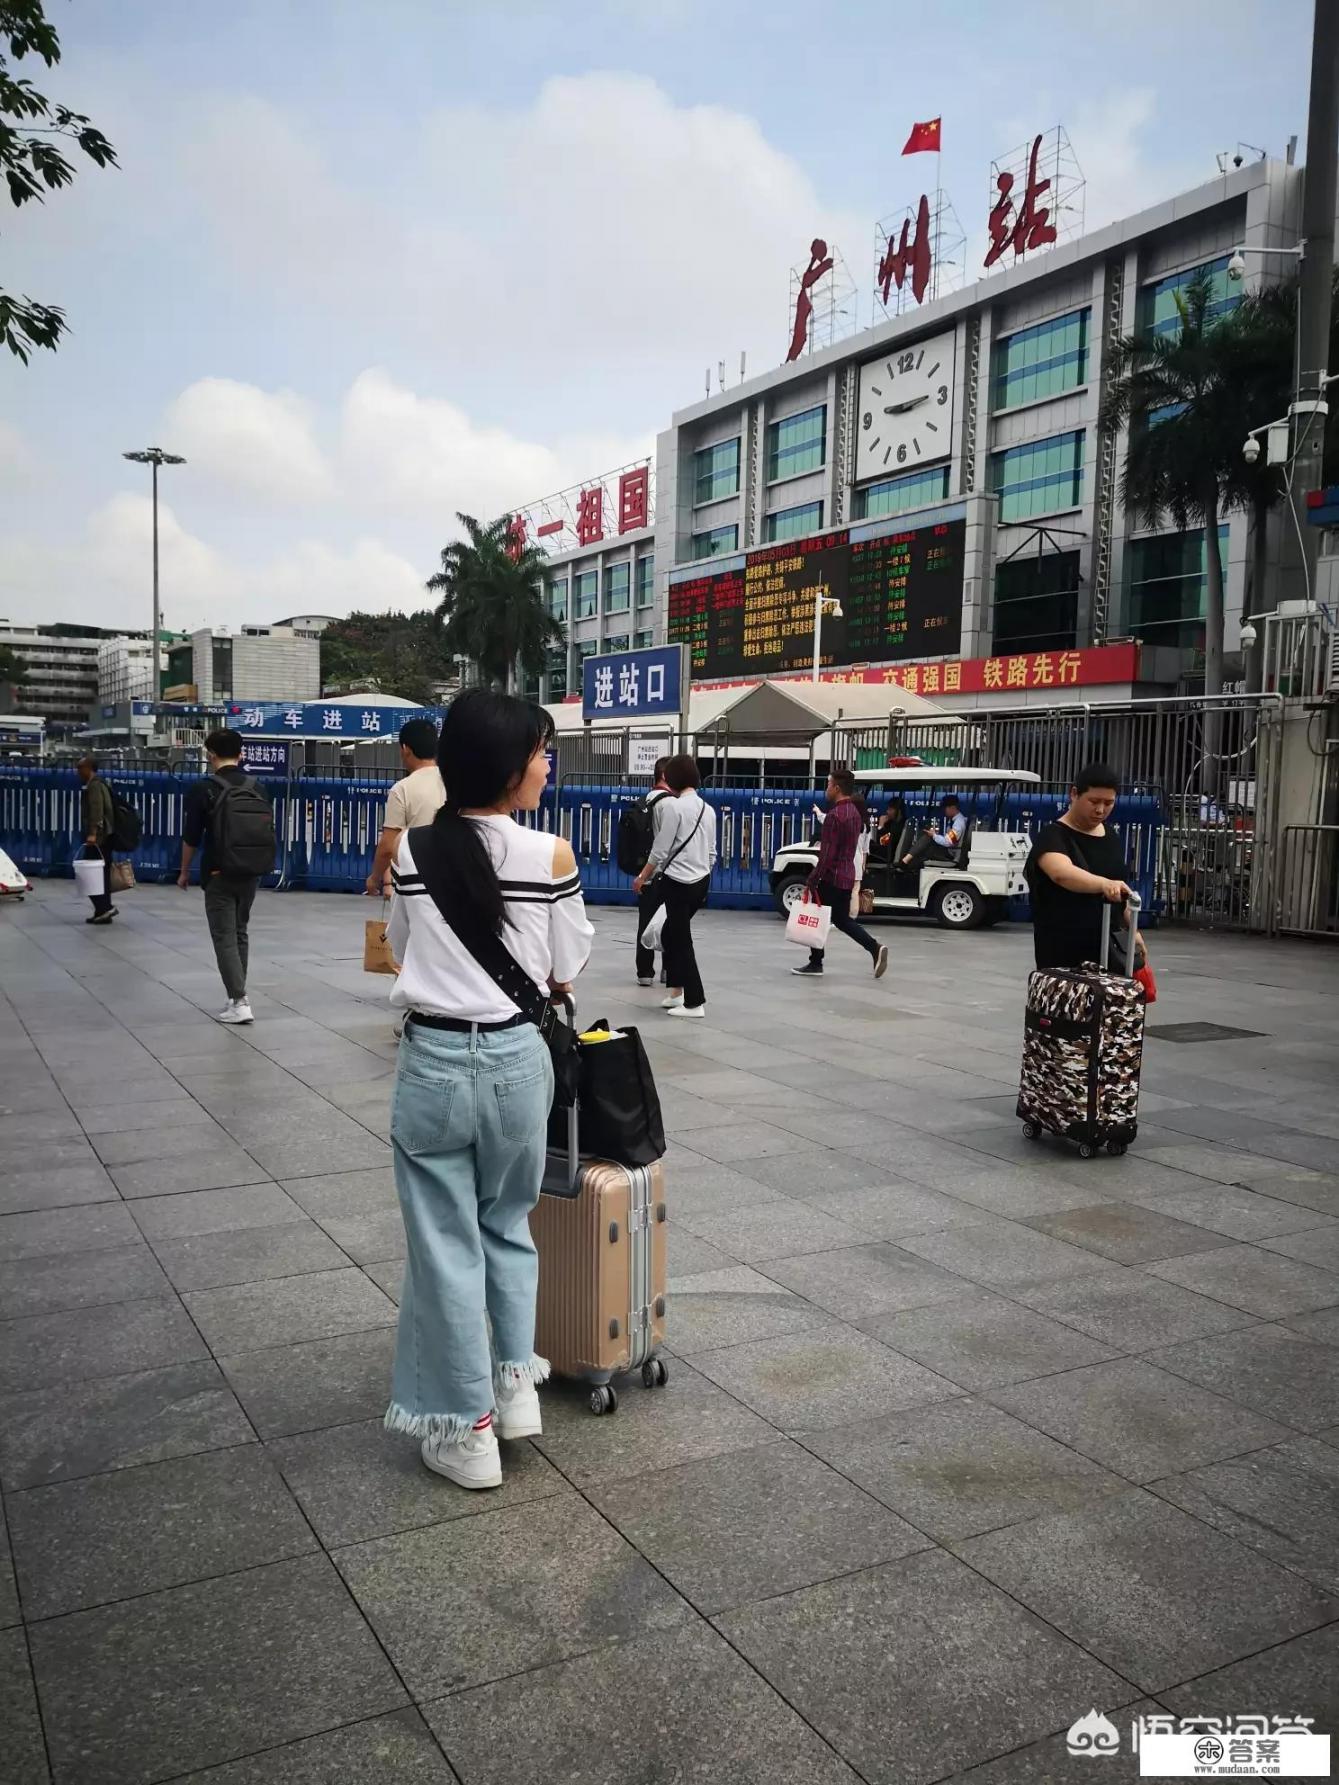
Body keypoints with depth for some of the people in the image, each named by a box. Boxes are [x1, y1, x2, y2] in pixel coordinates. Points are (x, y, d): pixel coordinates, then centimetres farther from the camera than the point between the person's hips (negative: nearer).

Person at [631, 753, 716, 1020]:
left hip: (678, 882, -7)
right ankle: (676, 992, 20)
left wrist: (643, 877, 2)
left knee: (682, 940, 1)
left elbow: (660, 849, -11)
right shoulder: (708, 809, 9)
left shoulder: (673, 805, -13)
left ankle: (695, 1003, 4)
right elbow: (712, 852, 13)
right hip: (702, 881, 7)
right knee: (671, 934, 20)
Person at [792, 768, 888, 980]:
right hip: (846, 875, 9)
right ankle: (875, 948, 3)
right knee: (842, 919, 15)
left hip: (831, 877, -9)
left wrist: (812, 881, -18)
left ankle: (815, 964, 10)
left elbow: (827, 854, -21)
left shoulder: (835, 815, -18)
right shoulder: (855, 812, 12)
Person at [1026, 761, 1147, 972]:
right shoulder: (1055, 836, -12)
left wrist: (1133, 930, 17)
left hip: (1107, 946, 6)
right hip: (1062, 951, -6)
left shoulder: (1111, 837, 12)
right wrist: (1104, 884, -50)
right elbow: (1062, 874, -34)